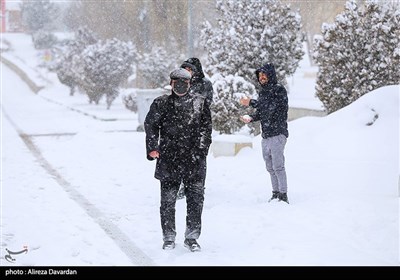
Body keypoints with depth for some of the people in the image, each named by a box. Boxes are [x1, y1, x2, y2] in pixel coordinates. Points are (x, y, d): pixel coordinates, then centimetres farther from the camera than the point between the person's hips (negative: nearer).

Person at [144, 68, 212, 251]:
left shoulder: (200, 103, 6)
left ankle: (192, 237, 11)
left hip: (194, 160, 0)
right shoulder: (161, 103, 5)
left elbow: (206, 126, 5)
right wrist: (152, 148, -4)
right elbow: (150, 126, 7)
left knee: (196, 198, -1)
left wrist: (201, 149, -4)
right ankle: (169, 238, 15)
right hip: (169, 159, 0)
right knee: (168, 200, 4)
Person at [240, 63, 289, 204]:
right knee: (270, 167, 10)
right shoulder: (262, 92, 17)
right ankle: (276, 193, 16)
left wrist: (251, 102, -20)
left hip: (277, 134, -8)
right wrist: (251, 118, 0)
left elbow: (271, 106, -21)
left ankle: (283, 196, -10)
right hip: (265, 136, 8)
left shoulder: (279, 89, -7)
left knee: (278, 166, -12)